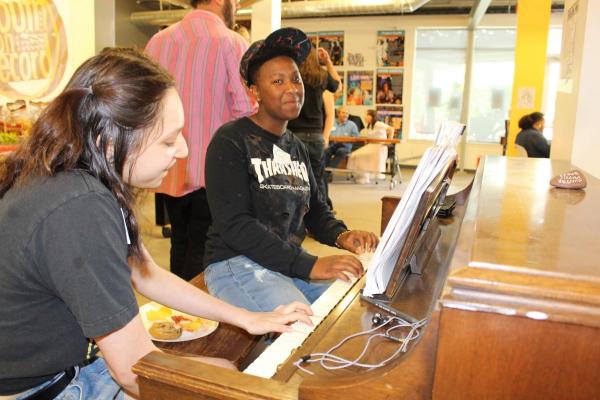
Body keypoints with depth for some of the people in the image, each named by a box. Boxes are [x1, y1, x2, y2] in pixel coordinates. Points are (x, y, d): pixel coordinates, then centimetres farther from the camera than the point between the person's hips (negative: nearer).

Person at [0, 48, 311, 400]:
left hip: (77, 358, 7)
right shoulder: (80, 211, -31)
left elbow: (145, 275, 6)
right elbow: (136, 371, -25)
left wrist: (249, 319, 5)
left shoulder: (88, 178, -4)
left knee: (230, 368, 9)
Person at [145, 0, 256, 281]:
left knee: (179, 245, 18)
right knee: (202, 252, 5)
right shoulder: (232, 43, -10)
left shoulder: (158, 41, 5)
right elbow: (246, 115, -13)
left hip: (169, 170, 5)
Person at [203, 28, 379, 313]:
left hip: (291, 262, 8)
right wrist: (308, 265, -27)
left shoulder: (297, 147, 14)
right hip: (238, 264, -7)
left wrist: (340, 235, -8)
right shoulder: (230, 141, -11)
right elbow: (234, 225, -20)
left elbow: (315, 208, 16)